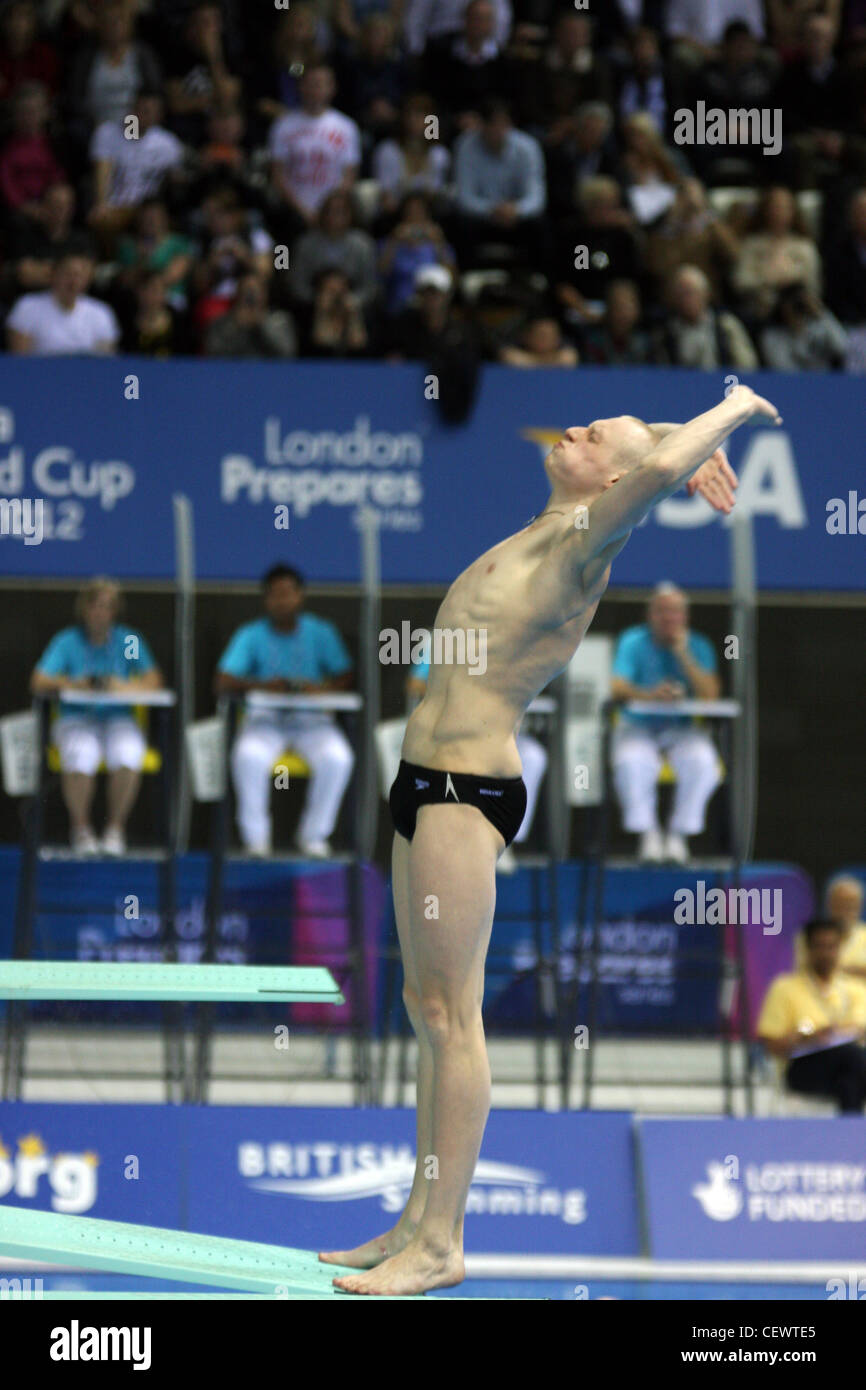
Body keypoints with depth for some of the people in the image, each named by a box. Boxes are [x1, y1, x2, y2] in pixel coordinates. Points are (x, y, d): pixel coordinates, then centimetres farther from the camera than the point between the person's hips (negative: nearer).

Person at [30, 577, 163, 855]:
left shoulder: (129, 640, 4)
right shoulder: (67, 641, 2)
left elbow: (154, 681, -4)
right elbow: (38, 682, -8)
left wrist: (126, 688, -25)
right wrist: (69, 684, -28)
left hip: (117, 719, 1)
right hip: (76, 720, -1)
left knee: (127, 754, -32)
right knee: (82, 753, -34)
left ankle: (116, 828, -16)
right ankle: (80, 828, -17)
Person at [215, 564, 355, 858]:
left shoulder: (321, 633, 3)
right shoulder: (251, 635, -1)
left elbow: (345, 678, 1)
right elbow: (223, 683, -11)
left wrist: (322, 688, -22)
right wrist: (261, 685, -29)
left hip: (311, 719, 1)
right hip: (266, 718, -1)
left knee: (337, 758, -31)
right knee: (248, 757, -35)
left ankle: (314, 834, -9)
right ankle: (256, 836, -14)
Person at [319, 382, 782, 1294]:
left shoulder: (582, 546, -12)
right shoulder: (546, 534, 12)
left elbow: (659, 466, -29)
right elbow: (653, 446, 28)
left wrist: (728, 413, -12)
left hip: (468, 790, -10)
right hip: (430, 779, 10)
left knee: (451, 1014, -8)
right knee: (427, 1007, 12)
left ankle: (440, 1247, -7)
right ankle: (421, 1222, 17)